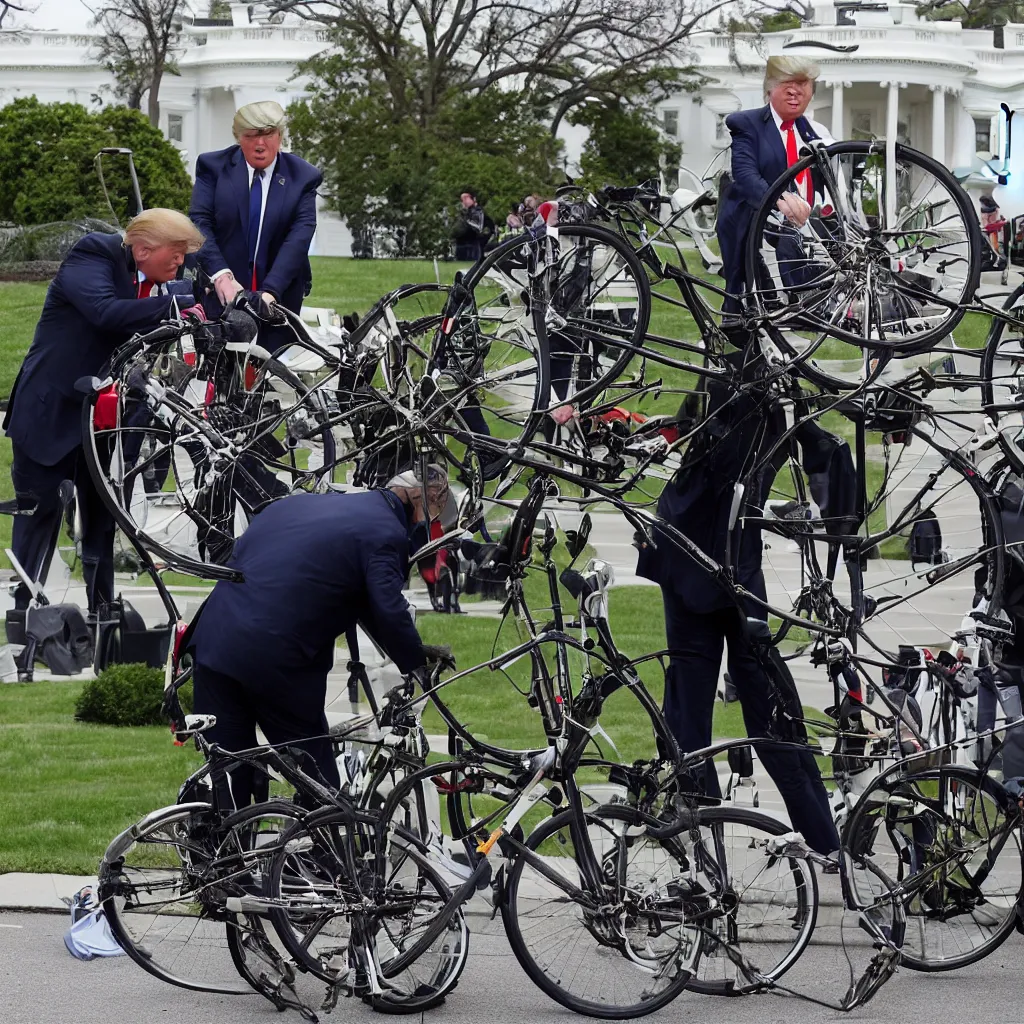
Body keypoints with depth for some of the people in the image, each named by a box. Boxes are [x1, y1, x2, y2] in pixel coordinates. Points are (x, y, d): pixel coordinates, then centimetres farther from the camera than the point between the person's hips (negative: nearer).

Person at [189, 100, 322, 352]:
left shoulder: (303, 177, 3)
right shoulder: (213, 167, 5)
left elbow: (300, 236, -7)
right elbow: (199, 222, -4)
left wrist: (271, 291, -20)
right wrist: (221, 274, -20)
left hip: (280, 296, 0)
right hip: (223, 292, 0)